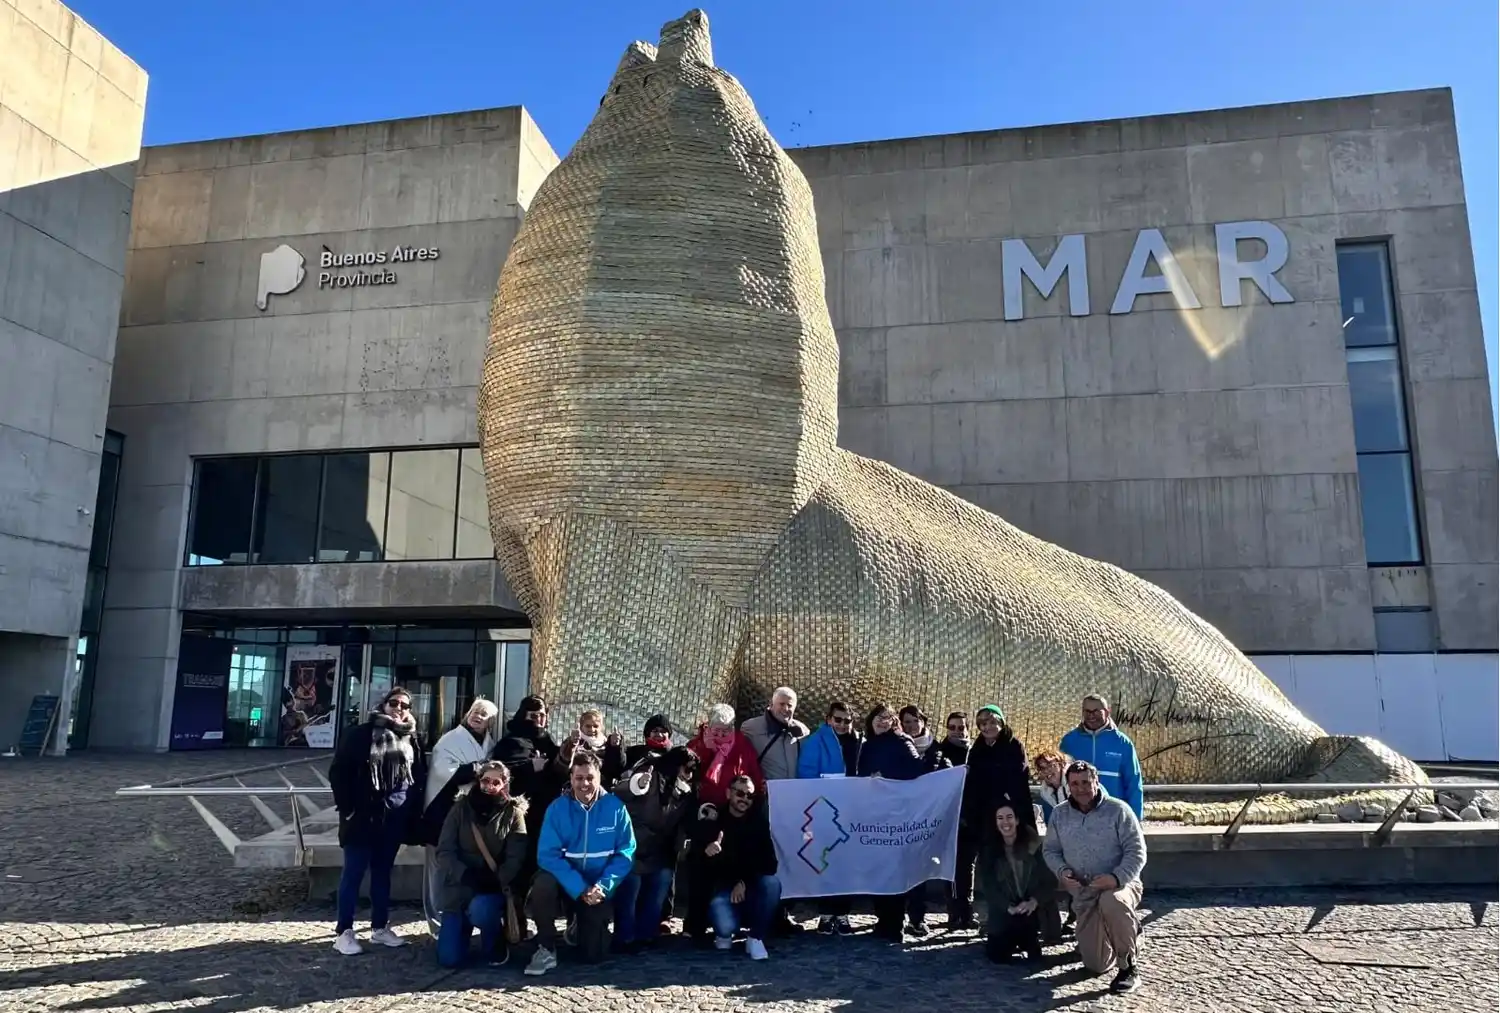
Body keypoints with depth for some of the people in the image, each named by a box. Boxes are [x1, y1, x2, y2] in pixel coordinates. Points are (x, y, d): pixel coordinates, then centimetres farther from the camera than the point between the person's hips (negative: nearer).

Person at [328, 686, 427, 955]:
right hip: (364, 815, -4)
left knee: (383, 872, 13)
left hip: (395, 817, 4)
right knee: (353, 873, 2)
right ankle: (344, 932, 8)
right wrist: (347, 808, -10)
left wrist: (414, 812, 3)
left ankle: (380, 928, 22)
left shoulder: (411, 740, 8)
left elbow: (420, 777, 10)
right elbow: (338, 772, -6)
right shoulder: (362, 734, -5)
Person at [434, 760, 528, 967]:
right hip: (459, 888, 2)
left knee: (480, 910, -36)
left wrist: (494, 881, -25)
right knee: (448, 959, -8)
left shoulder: (513, 812, -2)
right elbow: (444, 851, -4)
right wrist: (466, 875, -20)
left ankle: (495, 946, -2)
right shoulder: (461, 807, 1)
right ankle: (465, 925, 26)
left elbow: (515, 858, -9)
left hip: (494, 887, -2)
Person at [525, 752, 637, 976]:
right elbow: (548, 855, -17)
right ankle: (546, 949, -11)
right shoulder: (557, 808, -12)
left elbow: (626, 851, -10)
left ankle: (586, 923, 30)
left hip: (598, 888, 1)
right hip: (566, 883, -1)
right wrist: (580, 889, -26)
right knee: (542, 886, -34)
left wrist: (603, 886, -23)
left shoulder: (615, 807, -10)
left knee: (593, 955, -6)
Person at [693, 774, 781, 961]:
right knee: (725, 924, -32)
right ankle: (724, 933, 10)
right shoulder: (712, 820, -3)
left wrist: (744, 882, -18)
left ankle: (756, 937, -10)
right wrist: (706, 851, -34)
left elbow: (769, 863, -7)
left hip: (751, 887, 2)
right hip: (722, 886, -2)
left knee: (771, 883, -32)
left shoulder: (759, 821, 0)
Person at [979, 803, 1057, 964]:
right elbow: (989, 886, -5)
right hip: (1003, 913, 1)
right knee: (997, 955, -8)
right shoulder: (989, 850, -2)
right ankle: (1013, 941, 26)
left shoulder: (1034, 844, -7)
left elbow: (1049, 880, -7)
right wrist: (1009, 907, -20)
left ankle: (1029, 941, 18)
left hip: (1033, 911, -1)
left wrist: (1034, 902, -22)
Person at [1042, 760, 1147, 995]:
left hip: (1120, 885, -4)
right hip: (1083, 893, 4)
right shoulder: (1059, 814, 3)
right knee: (1096, 964, 0)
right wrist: (1061, 871, -12)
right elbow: (1050, 850, 11)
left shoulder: (1118, 809, -10)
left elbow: (1137, 851, -12)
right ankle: (1128, 929, 33)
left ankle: (1128, 969, -21)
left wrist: (1117, 877, -29)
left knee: (1112, 902, -43)